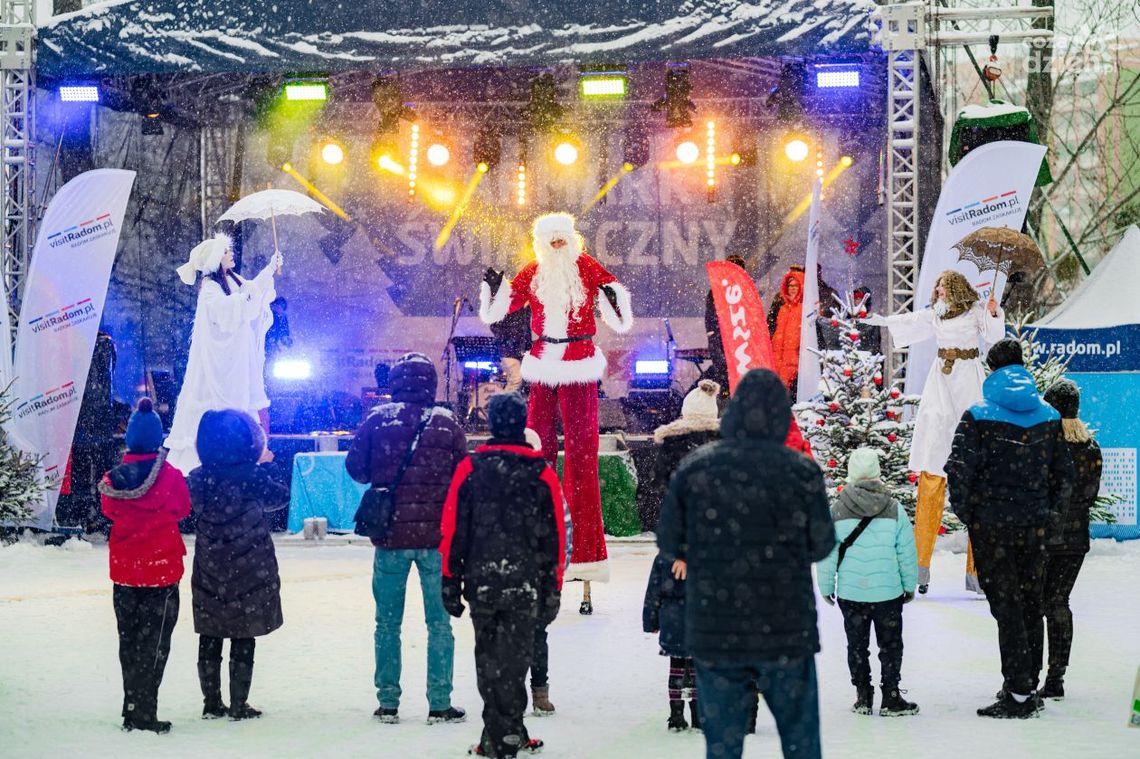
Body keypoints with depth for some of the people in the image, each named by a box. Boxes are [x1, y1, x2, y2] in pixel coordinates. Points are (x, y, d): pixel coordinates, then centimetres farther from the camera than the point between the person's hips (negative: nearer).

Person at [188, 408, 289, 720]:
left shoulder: (199, 479, -5)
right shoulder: (252, 477, -16)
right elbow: (280, 497, -2)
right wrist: (265, 466, 13)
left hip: (210, 573, 4)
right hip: (249, 573, -4)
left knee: (210, 640, 13)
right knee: (243, 641, 5)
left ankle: (212, 703, 18)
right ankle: (238, 706, 8)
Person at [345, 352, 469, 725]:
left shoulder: (378, 419, -5)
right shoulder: (447, 422, -4)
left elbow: (356, 467, -1)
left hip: (390, 537, 0)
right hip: (436, 536, 0)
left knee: (388, 622, 11)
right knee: (439, 622, 8)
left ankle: (388, 702, 13)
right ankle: (440, 704, 7)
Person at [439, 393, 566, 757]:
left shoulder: (470, 468, 0)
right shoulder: (543, 474, -2)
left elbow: (452, 530, 1)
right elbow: (555, 537, 0)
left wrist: (450, 583, 8)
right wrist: (552, 591, 7)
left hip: (481, 584, 1)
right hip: (525, 586, -1)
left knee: (488, 658, 11)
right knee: (513, 658, 4)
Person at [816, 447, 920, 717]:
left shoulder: (836, 512, -6)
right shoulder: (894, 511, -6)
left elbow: (827, 554, -1)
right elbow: (907, 553, 0)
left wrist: (826, 587, 10)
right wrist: (910, 585, 13)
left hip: (850, 593, 1)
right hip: (888, 592, -1)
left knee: (856, 644, 12)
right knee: (890, 644, 9)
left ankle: (863, 697, 14)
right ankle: (891, 697, 8)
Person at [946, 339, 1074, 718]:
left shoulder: (978, 417, -7)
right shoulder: (1049, 417, 6)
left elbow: (959, 470, -14)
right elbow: (1064, 473, 8)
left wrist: (966, 515, -1)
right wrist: (1050, 512, 16)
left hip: (991, 525, -4)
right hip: (1033, 527, 4)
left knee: (1006, 605, -2)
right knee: (1030, 604, 13)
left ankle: (1018, 693, -6)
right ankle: (1030, 686, 20)